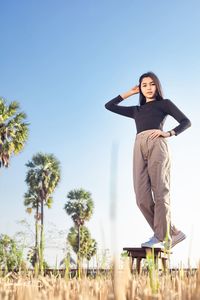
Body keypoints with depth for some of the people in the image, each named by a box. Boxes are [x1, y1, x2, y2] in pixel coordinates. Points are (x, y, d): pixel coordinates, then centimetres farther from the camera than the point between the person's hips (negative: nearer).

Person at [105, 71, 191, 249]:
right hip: (140, 149, 5)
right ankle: (173, 233, -3)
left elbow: (186, 122, 9)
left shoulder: (164, 103, 20)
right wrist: (130, 93, 34)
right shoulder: (136, 110, 32)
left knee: (160, 192, -14)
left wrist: (168, 133, -7)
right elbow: (109, 106, 35)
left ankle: (162, 238, -15)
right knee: (142, 197, -10)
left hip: (157, 146, -4)